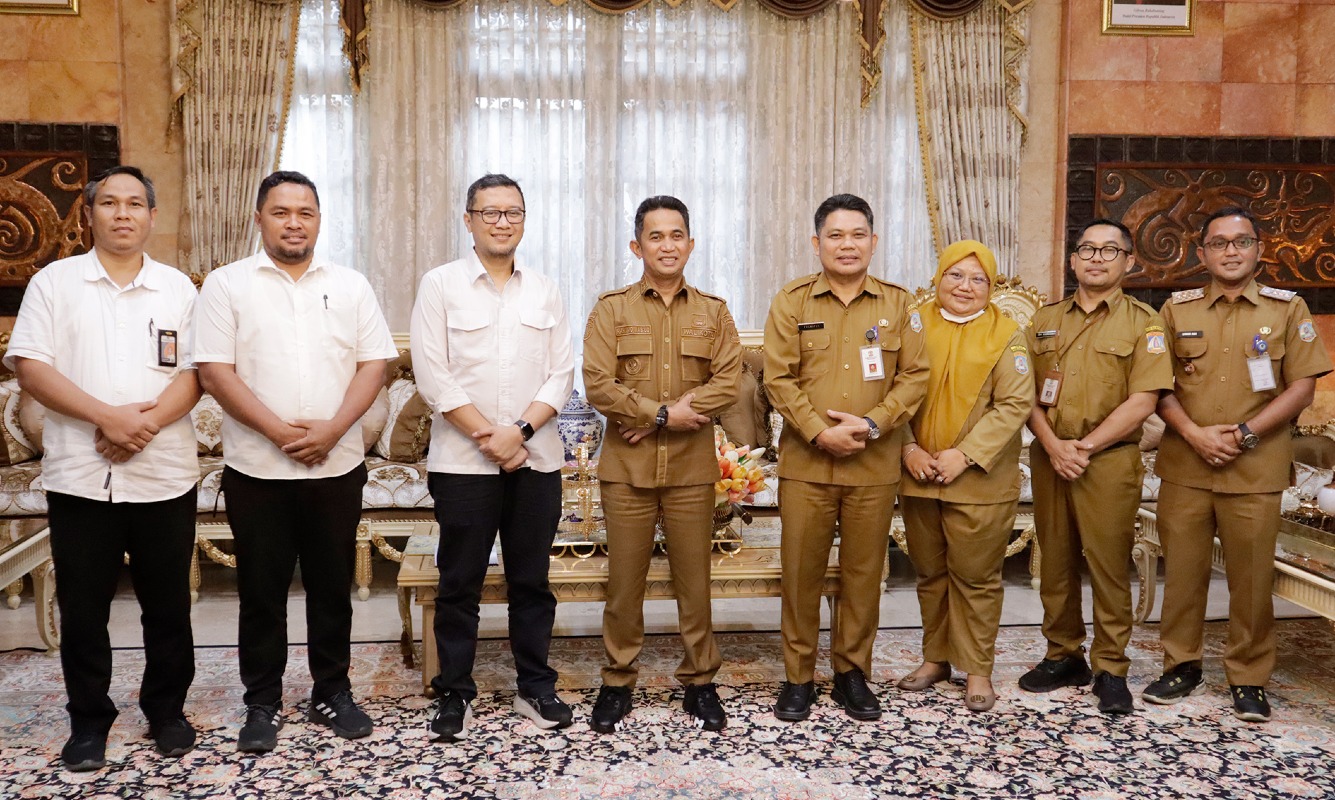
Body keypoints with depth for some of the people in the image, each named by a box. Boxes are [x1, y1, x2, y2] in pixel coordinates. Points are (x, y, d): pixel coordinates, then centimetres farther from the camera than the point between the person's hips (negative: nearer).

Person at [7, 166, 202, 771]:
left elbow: (196, 371, 0)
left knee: (167, 605, 9)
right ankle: (89, 721, 23)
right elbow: (29, 366, -4)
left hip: (164, 476, 1)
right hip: (79, 476, 0)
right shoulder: (54, 283, 5)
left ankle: (167, 711, 24)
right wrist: (107, 417, -15)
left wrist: (146, 423, -16)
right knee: (83, 608, 8)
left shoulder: (178, 288, 8)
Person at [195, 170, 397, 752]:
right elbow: (215, 372, -6)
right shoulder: (227, 285, 0)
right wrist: (278, 431, -15)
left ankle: (332, 693, 26)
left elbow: (374, 363, 1)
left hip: (338, 466, 2)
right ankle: (263, 704, 23)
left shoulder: (351, 286, 6)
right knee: (262, 590, 8)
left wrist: (332, 429, -12)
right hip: (257, 469, -1)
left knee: (332, 586, 11)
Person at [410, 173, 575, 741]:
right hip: (463, 461, -2)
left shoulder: (544, 291, 9)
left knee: (531, 580, 10)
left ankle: (536, 687, 23)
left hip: (535, 459, 3)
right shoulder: (441, 285, 0)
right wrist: (489, 437, -12)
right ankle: (453, 693, 19)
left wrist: (520, 431, -11)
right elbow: (433, 376, -7)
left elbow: (561, 374, 3)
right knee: (460, 582, 6)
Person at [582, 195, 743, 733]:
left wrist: (654, 419, -13)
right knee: (624, 580, 6)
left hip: (691, 467, 1)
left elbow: (729, 381, -5)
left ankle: (700, 682, 21)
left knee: (694, 578, 7)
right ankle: (617, 683, 20)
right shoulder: (611, 309, 3)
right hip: (626, 467, -1)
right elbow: (598, 385, -8)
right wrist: (664, 413, -14)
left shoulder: (713, 312, 8)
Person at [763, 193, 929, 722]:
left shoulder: (898, 305, 7)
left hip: (874, 465, 1)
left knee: (863, 573, 8)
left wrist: (872, 423, -12)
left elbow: (915, 376, 2)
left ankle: (853, 674, 24)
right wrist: (819, 432, -14)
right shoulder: (791, 302, 3)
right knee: (800, 572, 3)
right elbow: (779, 378, -3)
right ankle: (798, 677, 18)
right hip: (805, 462, -1)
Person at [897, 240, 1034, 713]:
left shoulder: (1006, 335, -3)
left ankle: (978, 670, 19)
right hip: (918, 476, 3)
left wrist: (965, 454, -16)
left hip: (979, 480, -3)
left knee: (975, 577, 5)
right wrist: (909, 449, -10)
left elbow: (1015, 404, -9)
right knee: (930, 573, 14)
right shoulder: (915, 326, 4)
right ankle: (935, 659, 29)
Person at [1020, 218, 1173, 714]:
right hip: (1049, 458, 4)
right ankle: (1064, 656, 22)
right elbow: (1027, 392, 6)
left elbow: (1143, 401, -8)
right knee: (1055, 560, 10)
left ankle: (1110, 670, 11)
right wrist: (1053, 446, -9)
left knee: (1108, 564, 0)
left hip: (1110, 461, -4)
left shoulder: (1142, 322, 0)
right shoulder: (1046, 320, 12)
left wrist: (1085, 446, -12)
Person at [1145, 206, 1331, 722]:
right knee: (1182, 571, 7)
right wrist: (1194, 433, -10)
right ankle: (1181, 666, 22)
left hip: (1255, 469, -1)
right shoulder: (1177, 309, 7)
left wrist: (1245, 433, -12)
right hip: (1183, 466, 2)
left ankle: (1249, 679, 18)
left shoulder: (1288, 308, 4)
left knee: (1251, 577, 4)